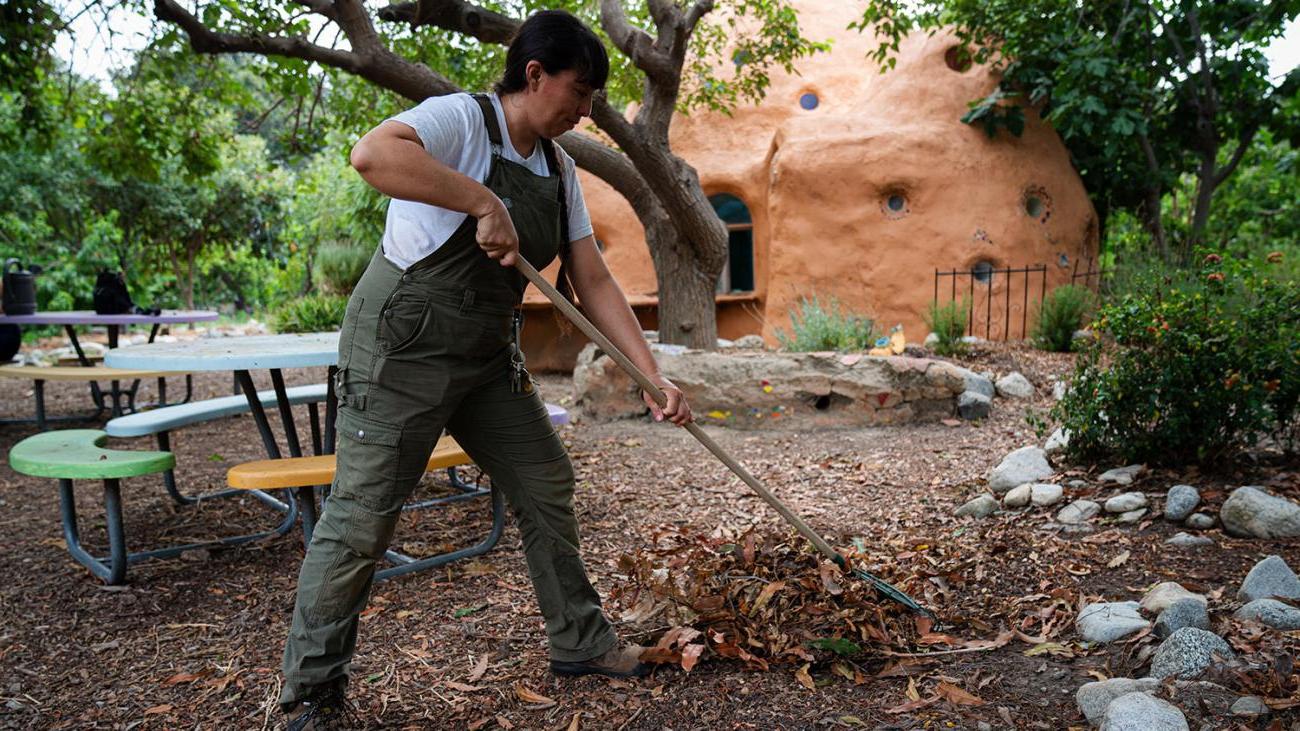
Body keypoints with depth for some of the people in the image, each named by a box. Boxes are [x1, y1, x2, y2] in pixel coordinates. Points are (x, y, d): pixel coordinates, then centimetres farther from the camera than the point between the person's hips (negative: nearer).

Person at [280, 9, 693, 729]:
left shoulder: (559, 169, 8)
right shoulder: (460, 120, -14)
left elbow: (595, 283, 6)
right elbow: (372, 155, -36)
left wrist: (653, 377, -1)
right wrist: (484, 202, -33)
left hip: (488, 357, 8)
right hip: (403, 346, -8)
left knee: (547, 486, 10)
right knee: (361, 519, -5)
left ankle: (579, 642, 28)